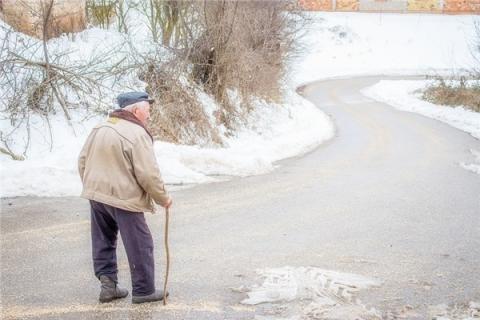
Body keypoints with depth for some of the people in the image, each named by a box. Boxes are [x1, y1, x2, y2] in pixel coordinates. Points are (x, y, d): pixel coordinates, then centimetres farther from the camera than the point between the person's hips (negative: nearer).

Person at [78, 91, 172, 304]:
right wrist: (163, 198, -4)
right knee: (140, 246, 5)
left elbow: (83, 161, 14)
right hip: (124, 199, -7)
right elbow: (148, 175, -17)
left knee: (104, 241, 18)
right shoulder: (137, 134, -16)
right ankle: (143, 291, 12)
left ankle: (107, 283, 16)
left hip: (96, 195, 7)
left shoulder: (100, 129, 8)